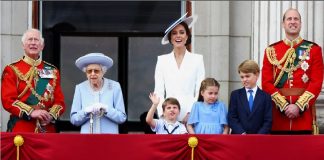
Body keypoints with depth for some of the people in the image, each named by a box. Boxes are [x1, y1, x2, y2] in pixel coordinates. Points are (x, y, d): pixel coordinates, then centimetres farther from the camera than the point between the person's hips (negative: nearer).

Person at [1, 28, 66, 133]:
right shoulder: (12, 70, 4)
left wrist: (51, 115, -11)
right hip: (20, 130, -3)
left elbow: (60, 101, 10)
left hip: (47, 129, 3)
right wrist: (31, 113, -17)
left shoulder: (52, 71, 14)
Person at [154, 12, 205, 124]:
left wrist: (190, 113, -8)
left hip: (190, 116, -1)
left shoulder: (197, 59, 8)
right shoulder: (162, 60, 11)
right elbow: (158, 92, 8)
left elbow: (200, 92, 4)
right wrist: (163, 114, -5)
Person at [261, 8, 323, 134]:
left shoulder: (313, 49, 6)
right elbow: (266, 83, 2)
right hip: (278, 114, 1)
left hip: (304, 112, -1)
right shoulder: (271, 51, 9)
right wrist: (284, 106, -10)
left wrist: (299, 106, -13)